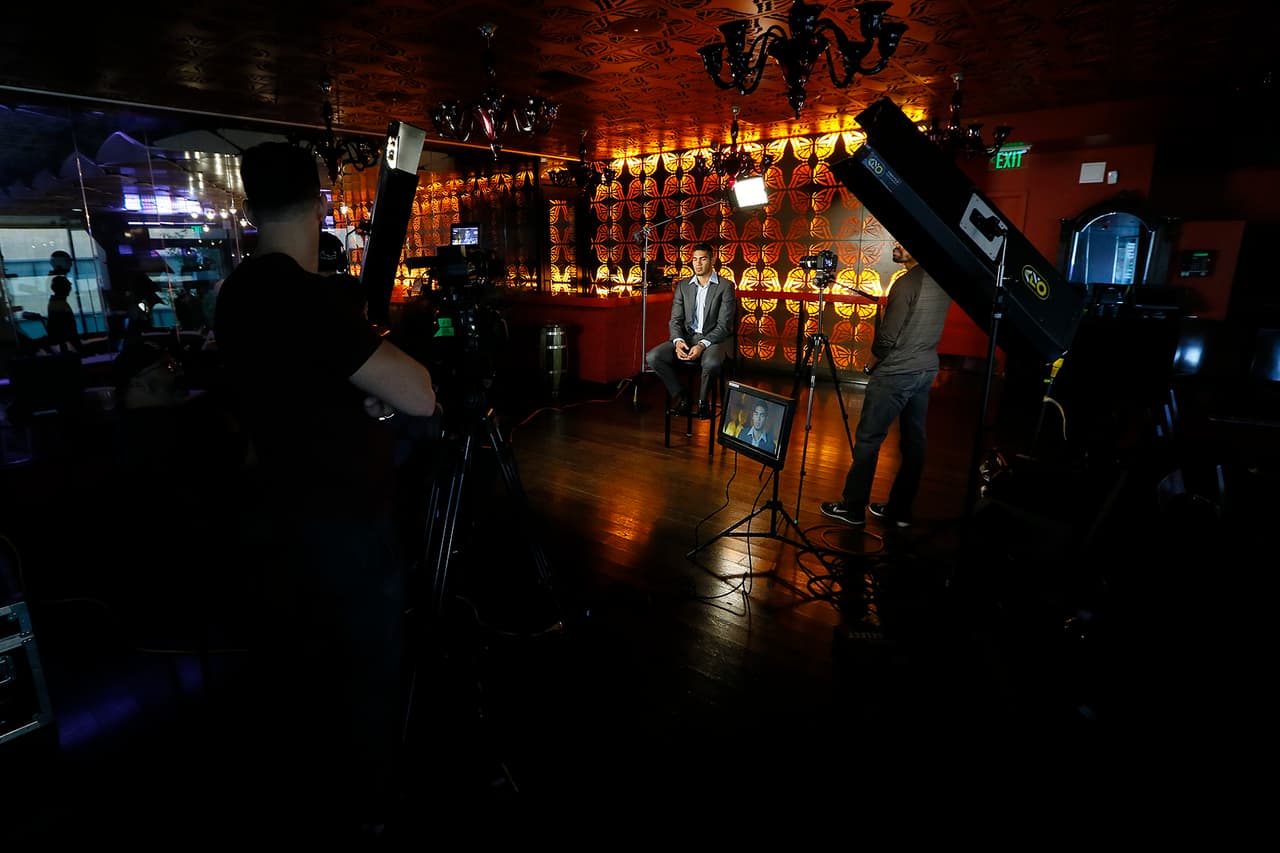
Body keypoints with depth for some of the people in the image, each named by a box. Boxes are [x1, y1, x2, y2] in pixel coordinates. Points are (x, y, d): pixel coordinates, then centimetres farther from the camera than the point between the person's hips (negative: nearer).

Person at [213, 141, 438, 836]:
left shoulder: (238, 291, 4)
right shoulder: (306, 295, -25)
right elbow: (419, 397, -27)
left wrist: (370, 386, -1)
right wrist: (382, 353, -7)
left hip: (286, 510, 9)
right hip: (346, 523, -9)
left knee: (296, 659, 24)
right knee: (365, 672, 10)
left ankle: (297, 786, 46)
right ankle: (355, 809, 31)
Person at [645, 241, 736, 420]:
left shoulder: (726, 286, -2)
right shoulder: (683, 286, 12)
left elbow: (724, 325, -9)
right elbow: (675, 320, 7)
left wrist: (702, 345, -23)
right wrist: (678, 341, -15)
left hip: (713, 339, -4)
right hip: (686, 337, 4)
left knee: (712, 363, -39)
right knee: (653, 357, -21)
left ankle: (702, 399, -8)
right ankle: (681, 396, -4)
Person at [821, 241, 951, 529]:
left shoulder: (907, 283, -17)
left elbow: (887, 338, -15)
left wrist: (870, 365, 1)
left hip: (896, 373, -9)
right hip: (927, 370, 9)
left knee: (867, 439, -1)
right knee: (913, 441, 10)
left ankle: (852, 508, 6)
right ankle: (900, 510, 18)